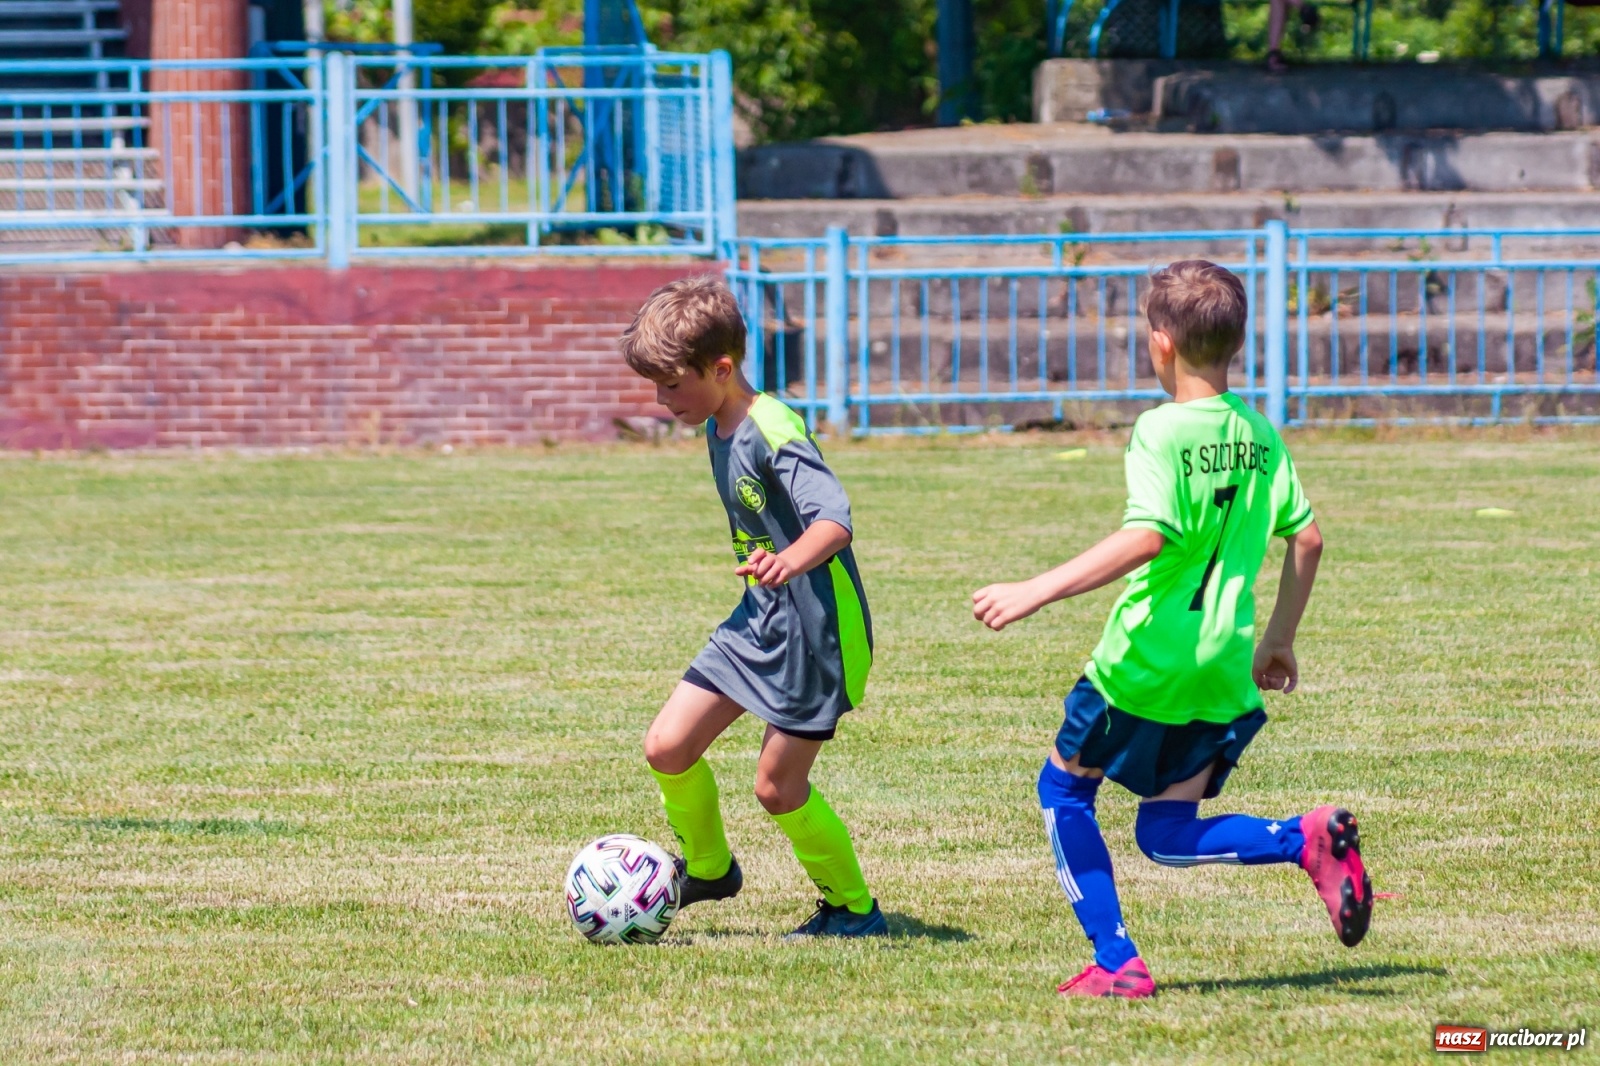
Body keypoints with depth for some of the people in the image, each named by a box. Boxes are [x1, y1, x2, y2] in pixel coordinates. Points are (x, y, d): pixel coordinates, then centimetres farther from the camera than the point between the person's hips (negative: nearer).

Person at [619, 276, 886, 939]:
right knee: (667, 746, 1)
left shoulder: (773, 433, -22)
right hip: (759, 621, 9)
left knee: (777, 787, -5)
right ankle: (707, 867, 26)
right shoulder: (719, 430, 6)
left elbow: (834, 519, -36)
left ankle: (854, 908, 15)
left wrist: (792, 560, -54)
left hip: (818, 629, -9)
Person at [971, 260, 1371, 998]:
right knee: (1168, 838, 12)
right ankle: (1309, 839, -13)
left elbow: (1147, 538, -26)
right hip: (1225, 667, 6)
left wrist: (1037, 592, -27)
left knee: (1065, 788, 16)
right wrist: (1279, 640, 25)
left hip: (1147, 658, -6)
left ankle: (1117, 963, 10)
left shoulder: (1162, 433, -13)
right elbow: (1307, 540, 12)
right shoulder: (1260, 434, 8)